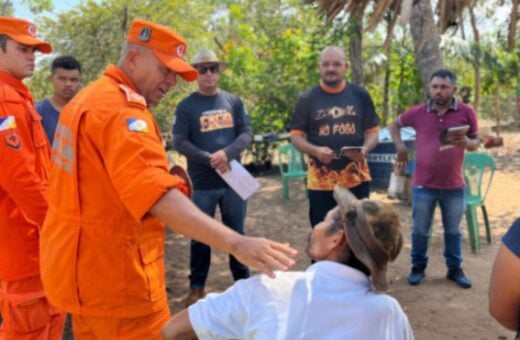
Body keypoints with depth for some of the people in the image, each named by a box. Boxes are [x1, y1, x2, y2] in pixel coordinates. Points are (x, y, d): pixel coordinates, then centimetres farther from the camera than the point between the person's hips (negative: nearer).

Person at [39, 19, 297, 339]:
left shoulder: (89, 98, 12)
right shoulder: (122, 108, -21)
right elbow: (156, 193, -36)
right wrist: (236, 243, -45)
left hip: (83, 266, 10)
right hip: (113, 275, -10)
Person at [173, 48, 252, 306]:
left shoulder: (233, 101, 6)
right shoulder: (186, 106, -1)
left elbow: (246, 134, 0)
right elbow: (180, 142, -8)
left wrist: (227, 153, -19)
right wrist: (209, 159, -20)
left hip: (233, 179, 2)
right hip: (202, 183, -2)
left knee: (236, 232, 13)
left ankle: (243, 281, 27)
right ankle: (197, 286, 20)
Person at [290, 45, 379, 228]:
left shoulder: (360, 95, 4)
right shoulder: (307, 99, 0)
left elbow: (373, 131, 7)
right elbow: (296, 135, 1)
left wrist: (365, 149, -15)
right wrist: (315, 151, -18)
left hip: (357, 179, 1)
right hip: (320, 181, -1)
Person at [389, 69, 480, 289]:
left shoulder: (466, 112, -5)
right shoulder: (418, 112, -4)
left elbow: (475, 143, 2)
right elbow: (395, 125, 13)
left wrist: (467, 143, -21)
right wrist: (400, 148, 0)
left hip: (454, 185, 0)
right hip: (423, 184, 0)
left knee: (453, 231, 14)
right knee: (420, 230, 10)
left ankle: (455, 269, 29)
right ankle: (418, 267, 27)